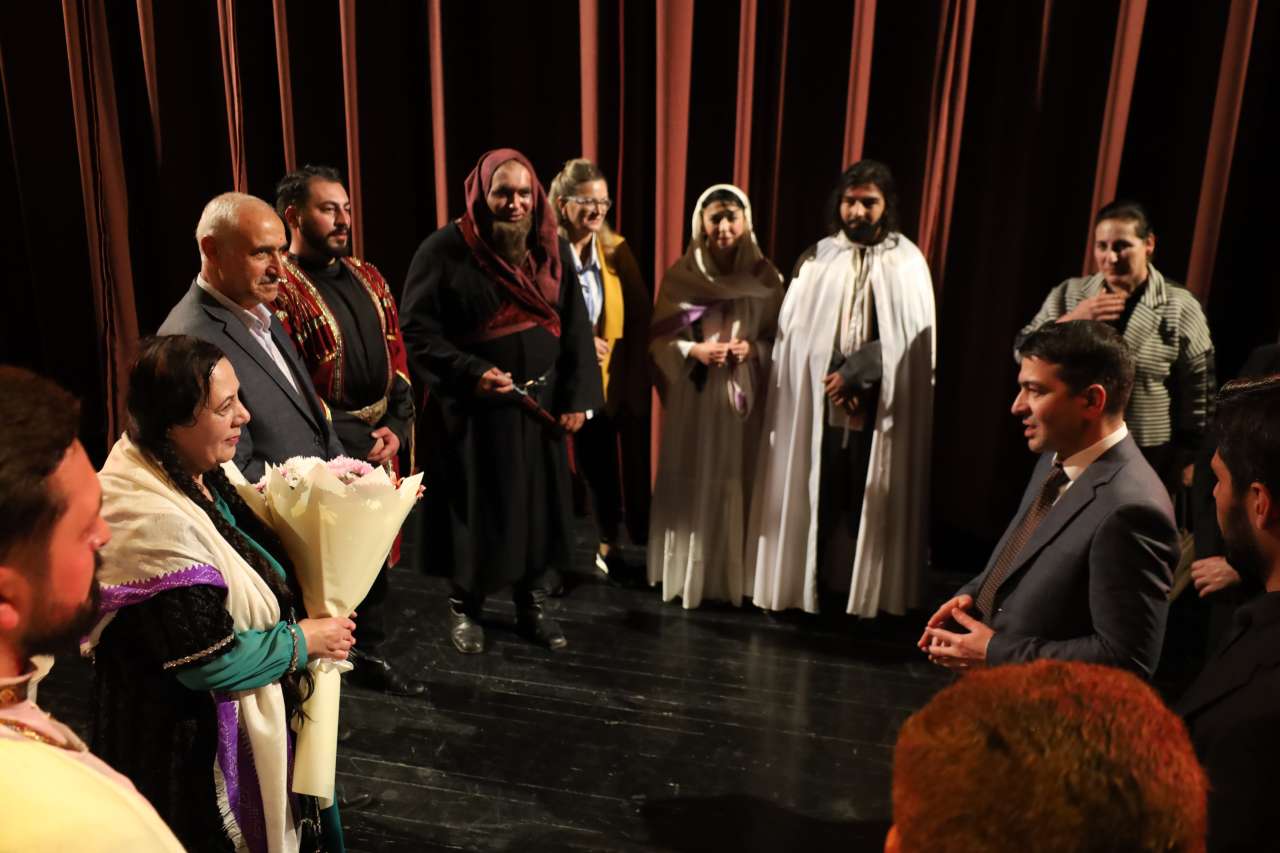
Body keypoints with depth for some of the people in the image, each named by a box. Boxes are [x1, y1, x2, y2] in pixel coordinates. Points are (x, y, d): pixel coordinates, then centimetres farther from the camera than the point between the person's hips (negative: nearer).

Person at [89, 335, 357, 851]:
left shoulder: (188, 472, -5)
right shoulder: (155, 522, -33)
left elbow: (235, 561, 12)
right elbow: (210, 660, -29)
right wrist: (303, 640, -16)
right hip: (191, 742, -8)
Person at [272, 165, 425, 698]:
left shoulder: (366, 278, 10)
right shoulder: (278, 289, -13)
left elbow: (396, 354, 11)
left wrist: (394, 428, -2)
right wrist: (355, 443, -14)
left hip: (380, 443, 7)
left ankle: (369, 654, 35)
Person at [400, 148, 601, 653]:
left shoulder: (553, 250, 4)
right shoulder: (444, 250, -9)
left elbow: (576, 328, 6)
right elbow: (416, 331, -10)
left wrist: (577, 398, -1)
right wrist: (471, 374, -22)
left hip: (541, 406, 4)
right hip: (471, 408, -4)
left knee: (541, 507, 10)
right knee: (474, 511, 7)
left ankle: (533, 605, 29)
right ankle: (464, 607, 28)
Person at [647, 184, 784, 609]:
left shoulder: (766, 277, 4)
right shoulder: (680, 275, 0)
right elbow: (659, 338, 1)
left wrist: (754, 350, -12)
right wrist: (694, 350, -16)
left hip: (745, 400, 1)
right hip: (694, 399, -1)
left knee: (738, 483, 4)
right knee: (692, 484, 2)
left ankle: (734, 573, 17)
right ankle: (689, 571, 16)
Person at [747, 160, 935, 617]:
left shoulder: (907, 262, 4)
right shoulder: (816, 259, 6)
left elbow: (915, 338, -2)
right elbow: (794, 332, 2)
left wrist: (855, 370, -12)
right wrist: (833, 380, -10)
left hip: (879, 406, 0)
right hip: (815, 403, 1)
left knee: (870, 503, 2)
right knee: (816, 499, 2)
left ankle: (865, 594, 13)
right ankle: (810, 589, 12)